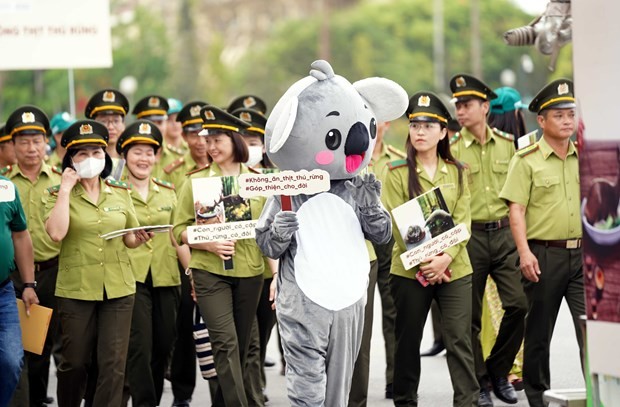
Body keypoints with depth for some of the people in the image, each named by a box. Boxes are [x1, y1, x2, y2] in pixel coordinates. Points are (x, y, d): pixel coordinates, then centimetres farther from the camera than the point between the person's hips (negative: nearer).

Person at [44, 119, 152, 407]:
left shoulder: (121, 193, 8)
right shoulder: (58, 195, -2)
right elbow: (56, 233, -20)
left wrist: (139, 238, -8)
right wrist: (66, 190, -15)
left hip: (118, 288, 2)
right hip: (75, 289, -2)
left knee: (113, 364, -2)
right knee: (75, 362, 7)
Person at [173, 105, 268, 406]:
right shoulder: (196, 181, 2)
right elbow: (180, 230, 2)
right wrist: (210, 244, -14)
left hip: (250, 271, 2)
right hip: (210, 271, -2)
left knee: (241, 347, 8)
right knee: (226, 343, -14)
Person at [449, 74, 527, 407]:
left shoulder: (507, 144, 6)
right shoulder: (452, 149, -2)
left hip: (504, 233, 2)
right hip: (469, 236, -2)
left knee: (518, 304, -8)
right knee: (470, 315, 4)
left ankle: (498, 371, 12)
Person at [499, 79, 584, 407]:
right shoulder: (526, 160, -2)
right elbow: (516, 210, -8)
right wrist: (524, 252, -17)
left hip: (583, 253, 3)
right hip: (544, 254, -3)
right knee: (539, 330, 8)